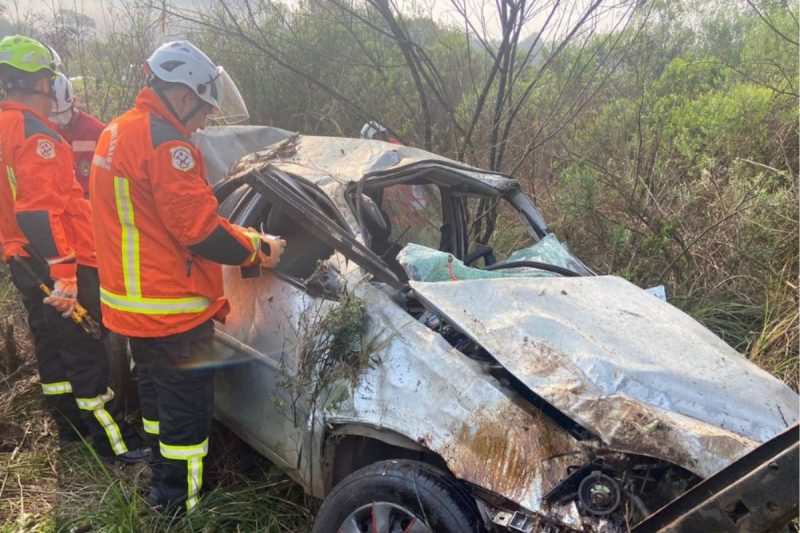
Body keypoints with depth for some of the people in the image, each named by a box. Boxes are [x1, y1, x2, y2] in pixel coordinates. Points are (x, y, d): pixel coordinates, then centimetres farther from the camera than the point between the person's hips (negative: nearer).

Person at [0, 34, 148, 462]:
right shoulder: (35, 133, -18)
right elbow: (40, 211, -26)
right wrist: (63, 274, -26)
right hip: (57, 265, -10)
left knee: (53, 347, 18)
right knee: (87, 354, -3)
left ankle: (70, 425, 33)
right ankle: (115, 442, 5)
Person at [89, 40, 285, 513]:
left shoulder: (119, 132, 13)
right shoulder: (165, 142, -20)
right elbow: (199, 228, -22)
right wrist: (258, 248, -8)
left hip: (132, 301, 11)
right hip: (169, 308, -10)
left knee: (159, 398, 24)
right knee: (187, 411, 2)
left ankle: (164, 481, 41)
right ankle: (183, 505, 14)